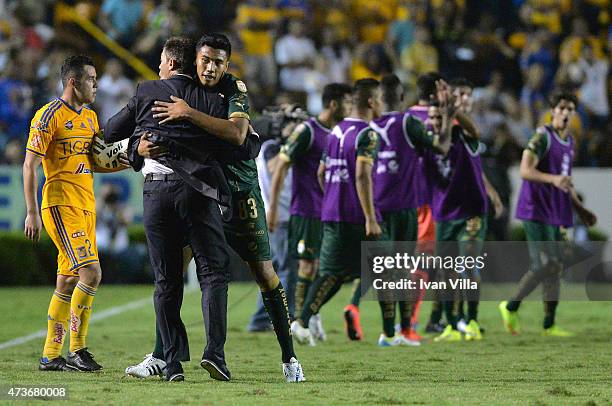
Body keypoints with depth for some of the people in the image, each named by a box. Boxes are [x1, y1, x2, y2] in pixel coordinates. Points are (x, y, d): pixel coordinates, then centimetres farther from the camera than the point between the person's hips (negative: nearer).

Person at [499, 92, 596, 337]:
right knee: (545, 265, -14)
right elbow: (525, 170, -19)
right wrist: (553, 178, -33)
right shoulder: (543, 136, -9)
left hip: (556, 212, 8)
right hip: (536, 210, -8)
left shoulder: (569, 142, 17)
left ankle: (549, 324, 9)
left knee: (555, 266, 5)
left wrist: (580, 210, 25)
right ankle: (511, 307, 2)